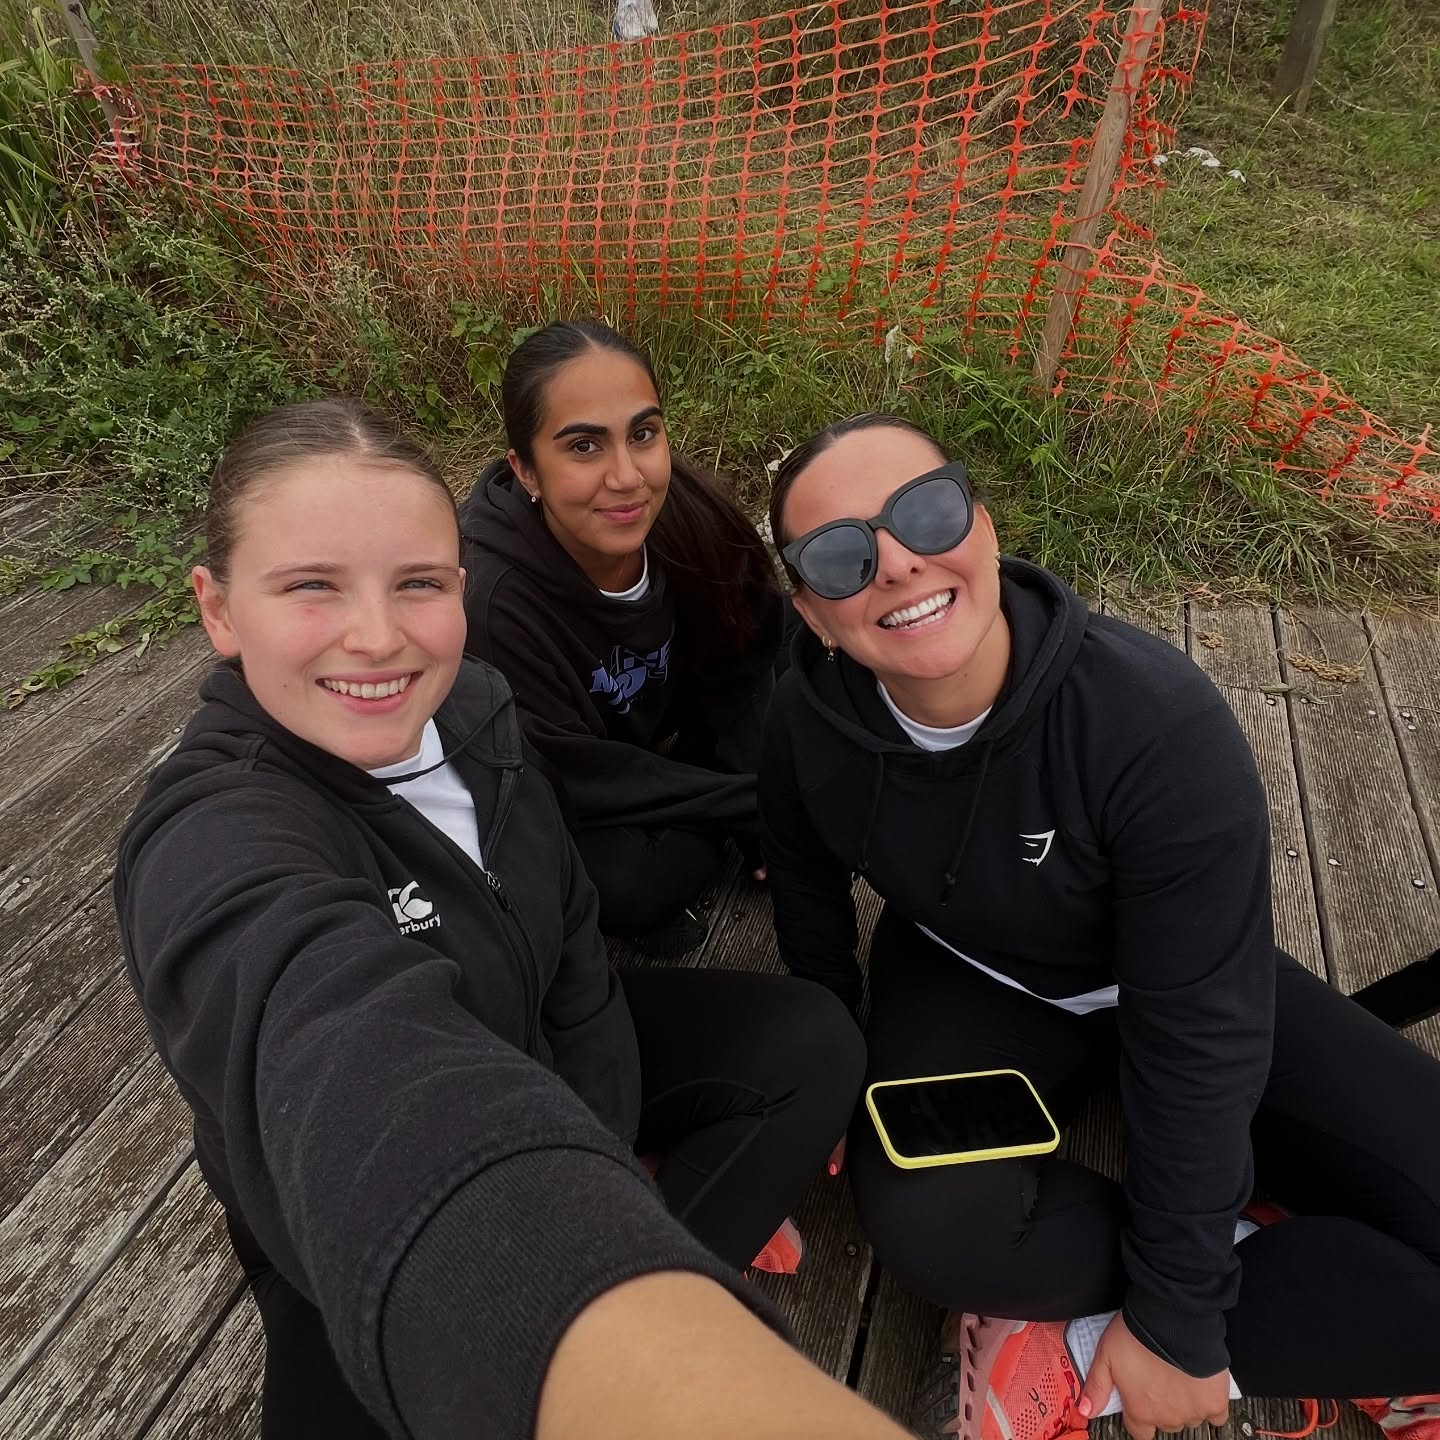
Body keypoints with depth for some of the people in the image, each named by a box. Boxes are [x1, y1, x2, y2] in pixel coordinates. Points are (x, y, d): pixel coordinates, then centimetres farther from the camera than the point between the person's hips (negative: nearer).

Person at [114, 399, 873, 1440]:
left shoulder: (473, 707, -14)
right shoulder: (212, 840, -34)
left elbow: (571, 956, -5)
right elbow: (351, 1052, -57)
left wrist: (605, 1201, -10)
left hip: (540, 1063, 4)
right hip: (358, 1240, -3)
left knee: (813, 1043, -3)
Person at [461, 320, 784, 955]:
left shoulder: (690, 510, -23)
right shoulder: (490, 600, -35)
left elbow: (738, 676, -9)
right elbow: (573, 778, -26)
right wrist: (756, 805, -22)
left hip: (660, 741, 5)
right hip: (554, 807, -5)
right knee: (626, 885, -31)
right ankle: (651, 897, 3)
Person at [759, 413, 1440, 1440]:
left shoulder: (1159, 721, -32)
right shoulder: (809, 721, -21)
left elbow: (1200, 1035, -26)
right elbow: (808, 890, 1)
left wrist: (1177, 1326, -18)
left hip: (1172, 981, 0)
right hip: (970, 978, 1)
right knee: (930, 1224, -28)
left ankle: (1082, 1349, -8)